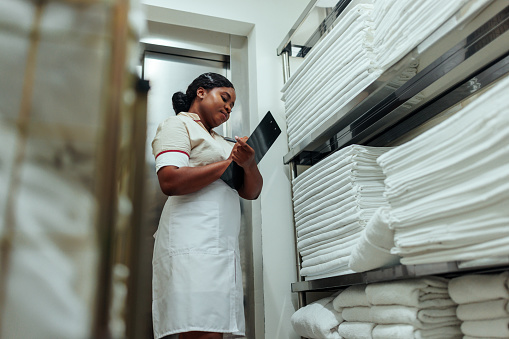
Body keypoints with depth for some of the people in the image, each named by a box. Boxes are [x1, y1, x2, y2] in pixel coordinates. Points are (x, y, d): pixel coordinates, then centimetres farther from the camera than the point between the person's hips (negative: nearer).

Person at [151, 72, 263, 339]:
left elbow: (251, 192, 19)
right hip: (193, 243, -7)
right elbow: (170, 181, -13)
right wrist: (229, 162, -6)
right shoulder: (178, 124, 6)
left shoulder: (220, 142, 28)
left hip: (225, 246, 7)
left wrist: (249, 164, -4)